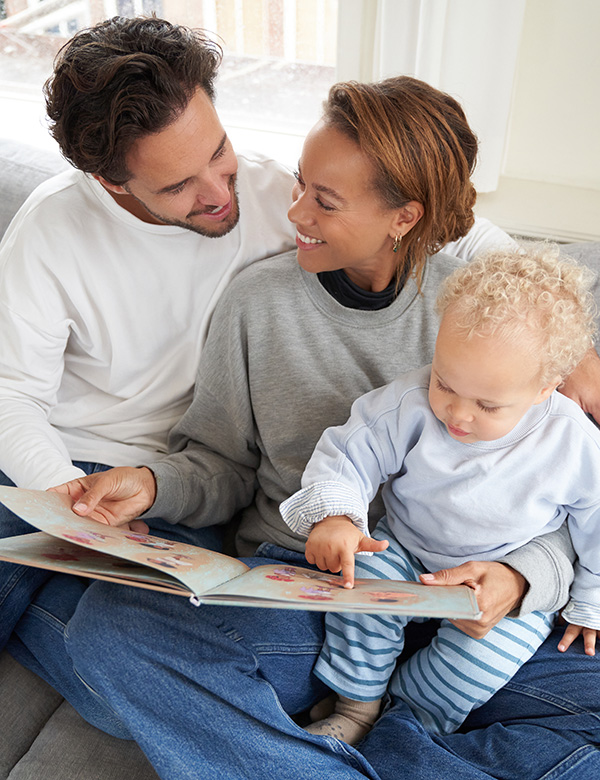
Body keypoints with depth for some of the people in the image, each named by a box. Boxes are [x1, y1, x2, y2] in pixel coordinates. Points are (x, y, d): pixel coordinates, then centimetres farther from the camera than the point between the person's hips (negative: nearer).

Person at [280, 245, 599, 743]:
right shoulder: (411, 405, -20)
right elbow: (348, 454, -14)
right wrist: (333, 514, -34)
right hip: (405, 553, 2)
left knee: (481, 657, -24)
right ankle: (357, 707, -1)